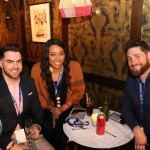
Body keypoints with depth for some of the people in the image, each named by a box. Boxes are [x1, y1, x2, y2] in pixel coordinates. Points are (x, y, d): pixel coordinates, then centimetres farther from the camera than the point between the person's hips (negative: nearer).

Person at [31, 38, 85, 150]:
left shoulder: (74, 66, -14)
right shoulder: (37, 69, -13)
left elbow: (79, 92, -5)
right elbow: (37, 94, 0)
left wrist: (63, 108, -12)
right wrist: (52, 109, -11)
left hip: (69, 108, 0)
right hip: (47, 109, 1)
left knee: (61, 129, -21)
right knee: (48, 129, -21)